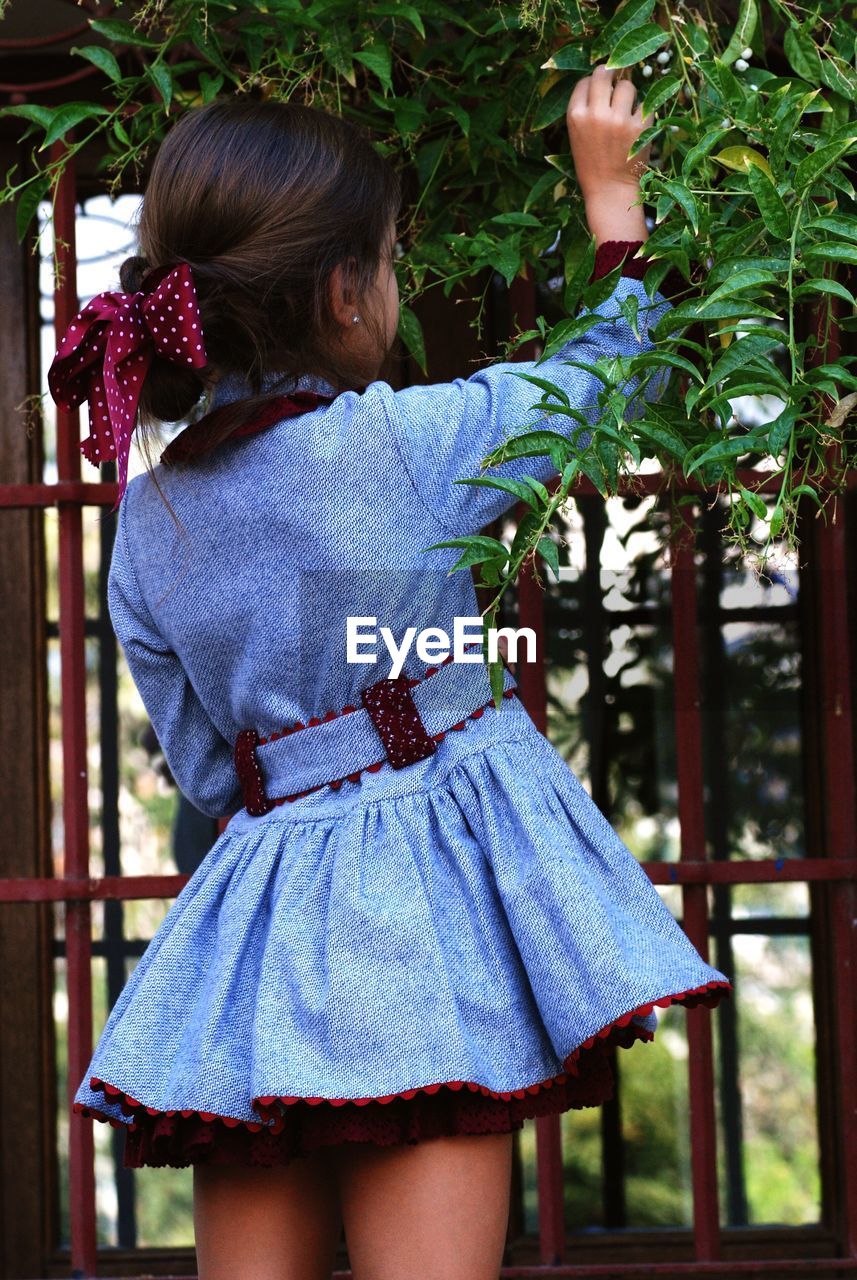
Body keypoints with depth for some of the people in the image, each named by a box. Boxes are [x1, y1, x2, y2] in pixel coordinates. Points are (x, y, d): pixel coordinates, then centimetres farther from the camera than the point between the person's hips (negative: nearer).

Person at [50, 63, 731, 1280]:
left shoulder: (146, 520, 6)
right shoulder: (406, 440, -8)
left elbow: (205, 768, 13)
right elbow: (610, 369, 8)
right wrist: (612, 189, 20)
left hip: (259, 895, 5)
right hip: (432, 882, -5)